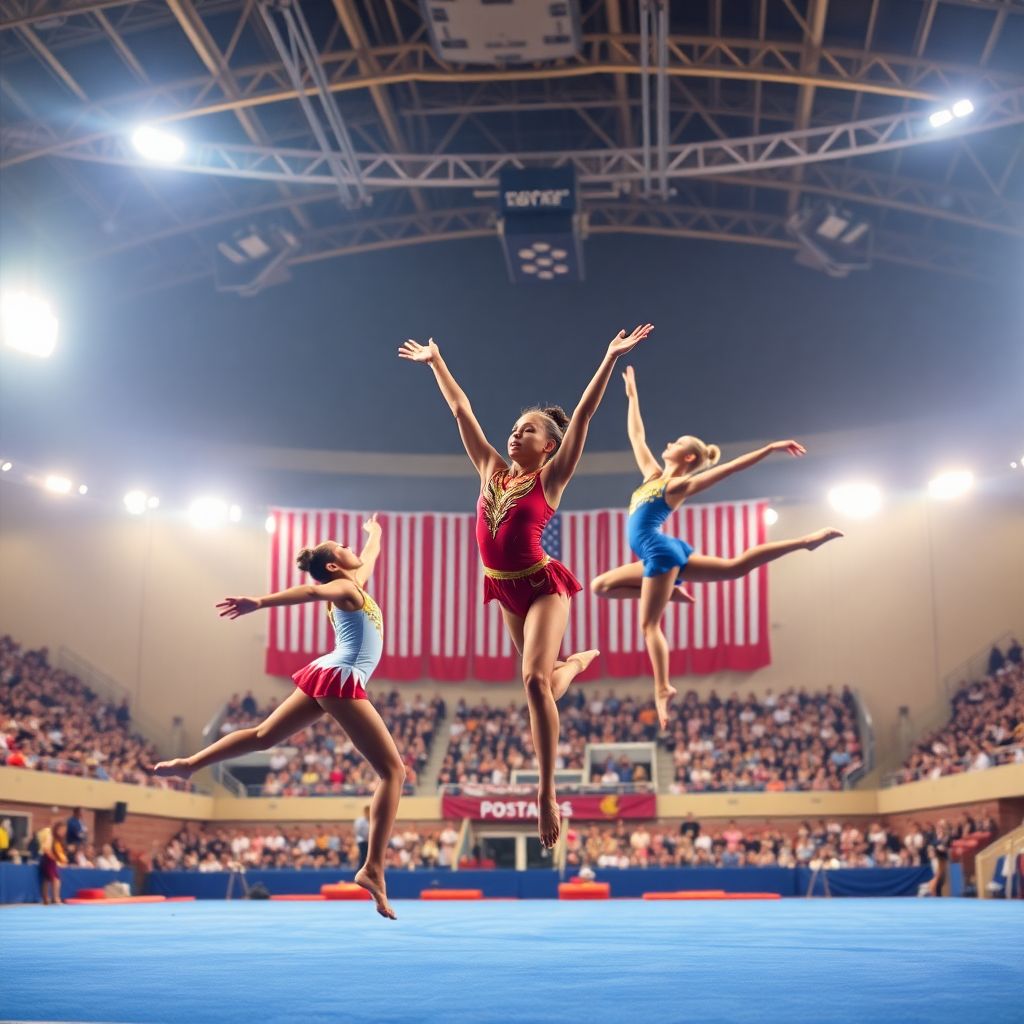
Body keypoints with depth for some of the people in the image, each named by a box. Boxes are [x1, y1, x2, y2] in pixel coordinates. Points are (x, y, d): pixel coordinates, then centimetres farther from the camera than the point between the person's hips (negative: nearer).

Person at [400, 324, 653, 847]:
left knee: (535, 678, -22)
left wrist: (611, 358, -19)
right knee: (541, 678, 19)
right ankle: (579, 659, 56)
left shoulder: (550, 478, -8)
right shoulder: (492, 469, 4)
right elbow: (461, 410, 10)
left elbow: (583, 415, -14)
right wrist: (435, 361, 18)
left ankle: (546, 793, -20)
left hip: (542, 586, -6)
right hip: (506, 590, 6)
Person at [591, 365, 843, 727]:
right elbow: (636, 436, 25)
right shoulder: (653, 474, 16)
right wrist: (632, 396, 29)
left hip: (661, 552, -8)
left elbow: (731, 466, -8)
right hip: (662, 554, 8)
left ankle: (662, 689, -12)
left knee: (649, 624, -12)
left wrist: (770, 448, -13)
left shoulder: (681, 485, -4)